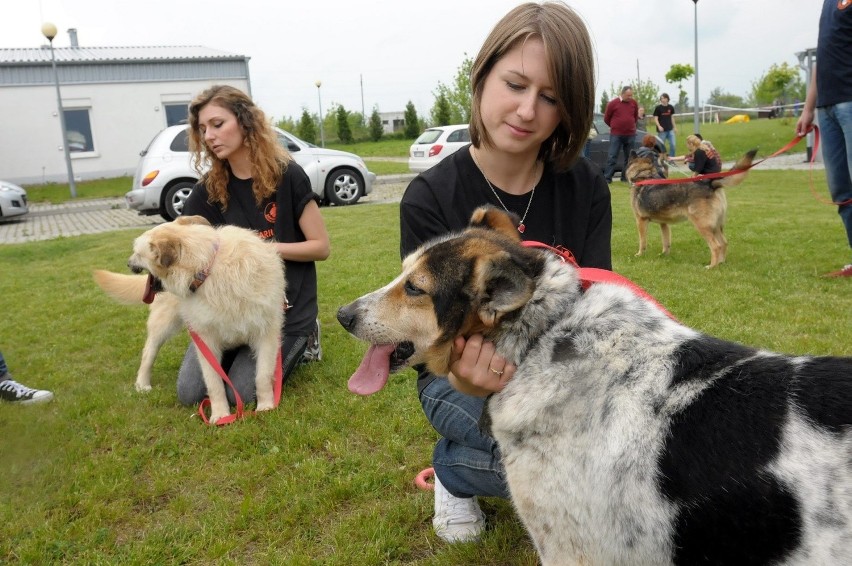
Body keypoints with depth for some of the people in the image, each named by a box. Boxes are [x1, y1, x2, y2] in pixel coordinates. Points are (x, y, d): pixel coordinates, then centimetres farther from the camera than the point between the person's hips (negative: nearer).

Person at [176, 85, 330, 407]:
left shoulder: (288, 176, -10)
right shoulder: (208, 190, 2)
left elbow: (321, 247, -8)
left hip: (286, 307, -4)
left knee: (242, 392, -14)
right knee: (189, 392, -6)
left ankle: (297, 342, 12)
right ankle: (240, 350, 21)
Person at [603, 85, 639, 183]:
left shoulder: (634, 103, 5)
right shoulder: (613, 103, -5)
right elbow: (606, 118, 4)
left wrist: (631, 125, 15)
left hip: (630, 135, 4)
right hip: (616, 135, -4)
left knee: (629, 157, 8)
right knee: (612, 157, -6)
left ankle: (626, 177, 17)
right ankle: (607, 178, -5)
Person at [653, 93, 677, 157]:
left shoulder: (671, 107, 5)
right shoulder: (658, 108, -5)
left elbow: (672, 118, 14)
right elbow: (655, 118, -6)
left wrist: (675, 127, 14)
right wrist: (659, 126, -21)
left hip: (670, 129, 3)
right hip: (662, 130, -3)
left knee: (672, 144, -1)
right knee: (662, 145, 3)